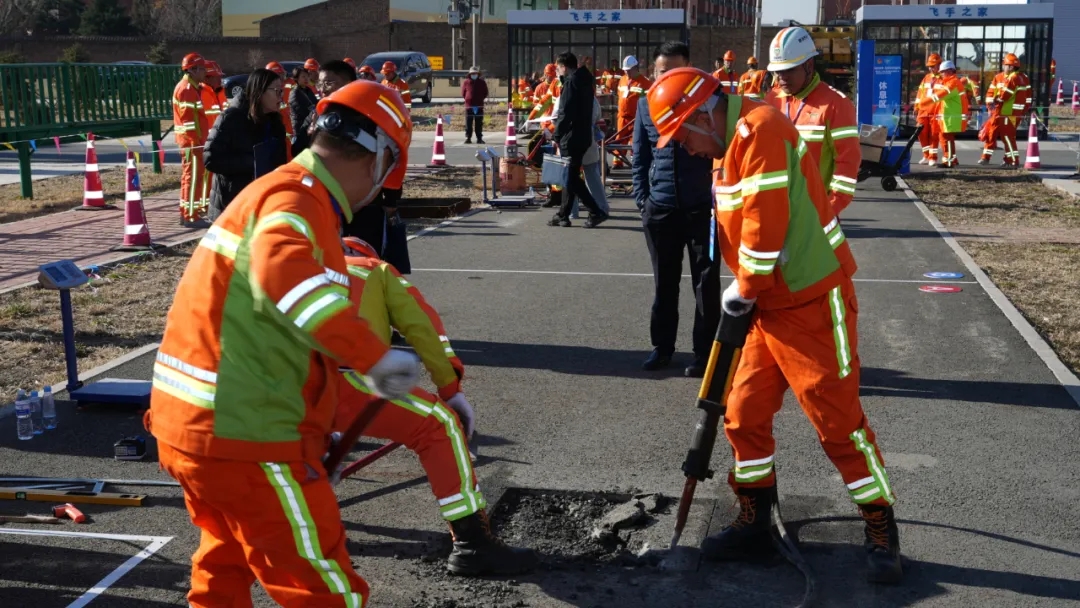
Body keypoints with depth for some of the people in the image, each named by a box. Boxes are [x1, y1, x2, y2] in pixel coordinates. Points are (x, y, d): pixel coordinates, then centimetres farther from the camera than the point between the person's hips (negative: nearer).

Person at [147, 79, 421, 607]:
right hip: (242, 439, -10)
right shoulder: (297, 198, -15)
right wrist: (373, 354, -37)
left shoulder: (280, 189, 16)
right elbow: (283, 271, -41)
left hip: (189, 424, 10)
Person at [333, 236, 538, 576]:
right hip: (339, 379, -6)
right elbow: (421, 324, 13)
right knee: (439, 425, 2)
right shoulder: (376, 270, 26)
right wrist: (451, 390, 16)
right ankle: (472, 544, -2)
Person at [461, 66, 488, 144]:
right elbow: (463, 93, 10)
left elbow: (485, 93, 13)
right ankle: (468, 138, 4)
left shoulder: (482, 82, 7)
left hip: (479, 106, 1)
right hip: (469, 105, -1)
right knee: (468, 123, 0)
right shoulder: (466, 82, 4)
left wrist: (481, 99, 5)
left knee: (479, 123, 4)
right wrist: (467, 99, 2)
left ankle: (479, 138, 8)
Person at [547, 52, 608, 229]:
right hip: (584, 136, 9)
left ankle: (595, 212, -11)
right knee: (571, 176, 13)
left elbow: (565, 112, -19)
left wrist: (557, 134, -10)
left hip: (571, 136, -9)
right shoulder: (585, 80, 14)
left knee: (571, 177, -6)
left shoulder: (571, 81, -13)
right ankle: (563, 215, 19)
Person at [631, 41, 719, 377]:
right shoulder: (645, 104, 5)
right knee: (664, 281, 13)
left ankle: (704, 351, 13)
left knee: (706, 283, 4)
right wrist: (641, 197, 4)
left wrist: (718, 200, -6)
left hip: (701, 207, -2)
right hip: (660, 208, 3)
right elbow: (640, 156, 11)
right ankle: (662, 345, 26)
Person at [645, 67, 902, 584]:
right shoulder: (733, 145, 12)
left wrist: (743, 293, -11)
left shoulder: (759, 131, -19)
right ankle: (755, 520, 24)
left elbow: (767, 225, -23)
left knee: (837, 419, -2)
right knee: (744, 413, 10)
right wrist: (744, 295, 8)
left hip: (812, 302, -9)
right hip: (768, 306, 9)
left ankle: (881, 531, 13)